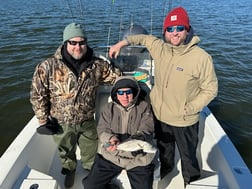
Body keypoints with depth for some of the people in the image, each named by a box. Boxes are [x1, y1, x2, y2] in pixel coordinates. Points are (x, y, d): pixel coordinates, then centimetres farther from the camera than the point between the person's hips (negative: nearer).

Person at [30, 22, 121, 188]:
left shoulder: (98, 65, -13)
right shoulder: (48, 67, -19)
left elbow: (117, 77, 0)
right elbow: (38, 94, -11)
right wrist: (43, 121, -10)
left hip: (87, 121, 1)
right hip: (62, 123, -1)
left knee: (91, 154, 23)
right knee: (66, 152, 27)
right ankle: (69, 171, 60)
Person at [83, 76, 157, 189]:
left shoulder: (144, 107, -4)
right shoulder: (108, 108, 4)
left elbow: (145, 132, -14)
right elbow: (102, 131, -3)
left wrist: (123, 143, -31)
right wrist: (111, 138, -27)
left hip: (138, 158, -1)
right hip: (110, 155, 2)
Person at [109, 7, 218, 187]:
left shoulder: (202, 58, -21)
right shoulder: (160, 48, -8)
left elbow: (210, 89, -13)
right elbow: (145, 38, 13)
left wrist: (189, 109, -18)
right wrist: (121, 43, 4)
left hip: (185, 122, -4)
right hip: (161, 116, 5)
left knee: (188, 156, 18)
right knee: (164, 149, 31)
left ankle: (192, 182, 49)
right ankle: (166, 167, 62)